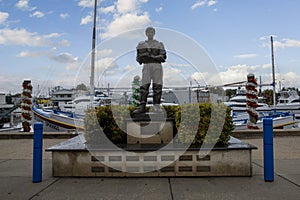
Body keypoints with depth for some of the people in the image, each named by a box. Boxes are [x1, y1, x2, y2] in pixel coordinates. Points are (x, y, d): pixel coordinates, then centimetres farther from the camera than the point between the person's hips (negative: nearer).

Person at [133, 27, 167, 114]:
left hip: (157, 66, 0)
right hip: (146, 66, 1)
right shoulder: (141, 45, 13)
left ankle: (157, 107, 1)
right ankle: (142, 107, -9)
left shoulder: (159, 44, 10)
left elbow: (163, 57, -1)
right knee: (144, 86, -9)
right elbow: (139, 58, 9)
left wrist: (152, 56, -14)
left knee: (157, 87, -5)